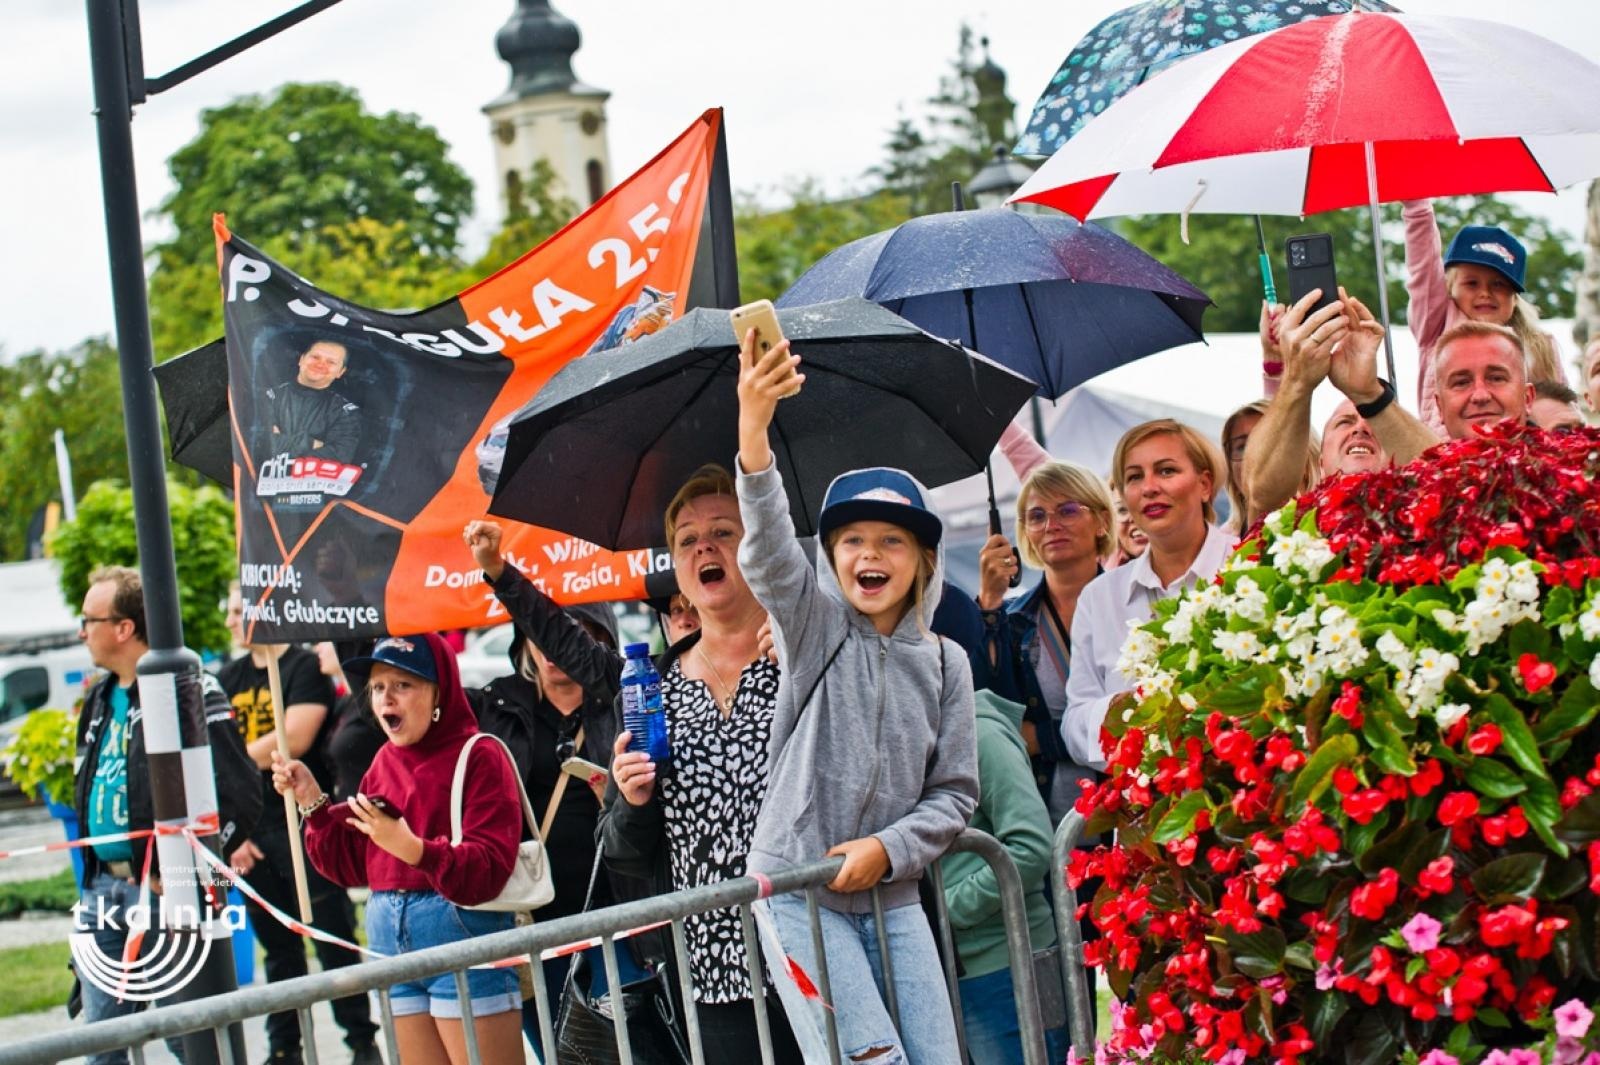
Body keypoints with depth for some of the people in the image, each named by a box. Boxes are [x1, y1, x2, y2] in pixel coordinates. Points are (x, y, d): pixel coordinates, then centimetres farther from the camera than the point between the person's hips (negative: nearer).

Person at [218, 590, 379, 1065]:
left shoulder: (306, 667, -5)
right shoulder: (228, 680, 14)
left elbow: (294, 739, -17)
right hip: (251, 835, 6)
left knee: (335, 943, -1)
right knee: (278, 949, 11)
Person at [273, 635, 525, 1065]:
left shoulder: (479, 757, -8)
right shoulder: (385, 762, 11)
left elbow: (490, 869, -19)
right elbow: (351, 866, 14)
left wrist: (413, 848, -33)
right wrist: (313, 802, 3)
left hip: (462, 937, -7)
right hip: (391, 943, 7)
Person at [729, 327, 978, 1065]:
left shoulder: (945, 664, 7)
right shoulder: (814, 625, -1)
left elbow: (955, 791, 6)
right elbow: (768, 553, -22)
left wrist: (889, 848, -13)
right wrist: (753, 431, -38)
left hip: (892, 898, 4)